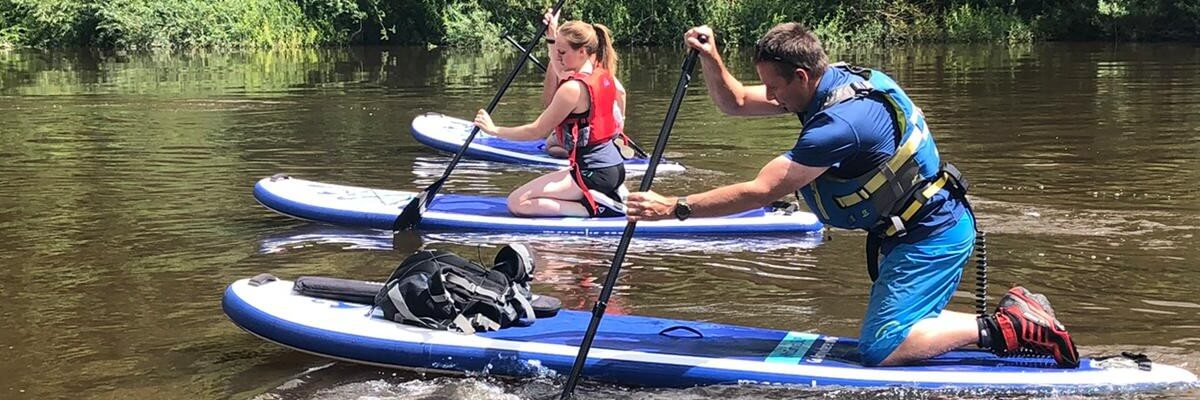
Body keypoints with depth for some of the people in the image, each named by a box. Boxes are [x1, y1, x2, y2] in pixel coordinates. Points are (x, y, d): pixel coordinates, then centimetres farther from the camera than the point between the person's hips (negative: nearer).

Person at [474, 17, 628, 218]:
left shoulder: (573, 88, -18)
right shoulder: (603, 75, 7)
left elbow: (536, 131, -11)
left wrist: (494, 130, -1)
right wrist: (554, 34, 23)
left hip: (592, 173, -9)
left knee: (517, 203, -9)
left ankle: (594, 208, -14)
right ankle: (611, 195, 10)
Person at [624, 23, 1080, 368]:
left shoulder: (840, 121, -28)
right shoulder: (833, 79, 1)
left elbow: (759, 192, -26)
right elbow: (736, 102, 8)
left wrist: (674, 208, -23)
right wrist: (710, 59, -11)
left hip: (931, 237, -10)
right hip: (931, 228, 10)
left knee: (880, 351, -13)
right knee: (898, 327, 17)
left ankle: (1002, 327, -8)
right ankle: (1013, 313, 15)